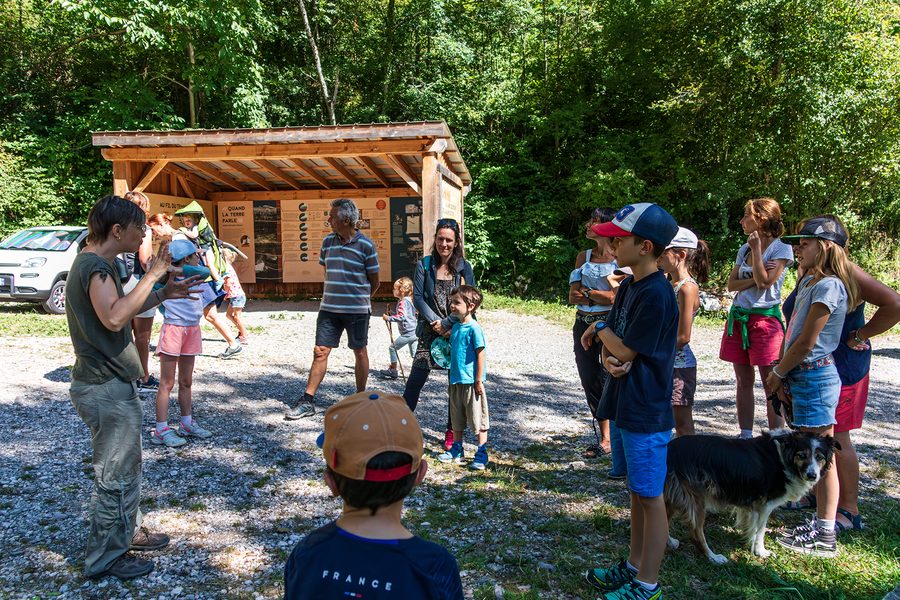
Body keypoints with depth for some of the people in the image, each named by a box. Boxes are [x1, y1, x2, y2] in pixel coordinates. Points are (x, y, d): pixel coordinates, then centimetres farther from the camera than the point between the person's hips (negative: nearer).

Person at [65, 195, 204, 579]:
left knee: (125, 466, 23)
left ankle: (128, 531, 38)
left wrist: (162, 294, 11)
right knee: (115, 474, 3)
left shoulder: (93, 263, 13)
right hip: (108, 389, -11)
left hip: (108, 384, 11)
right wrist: (151, 275, -30)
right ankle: (105, 558, 18)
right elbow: (113, 318, -36)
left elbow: (120, 312, 21)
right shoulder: (96, 266, -20)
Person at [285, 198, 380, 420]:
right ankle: (307, 402, 8)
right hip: (329, 308, 4)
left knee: (360, 352, 8)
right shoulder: (328, 241, 6)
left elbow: (374, 281, 1)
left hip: (357, 309, -4)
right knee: (320, 351, 2)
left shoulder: (366, 245, -8)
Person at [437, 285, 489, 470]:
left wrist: (478, 381, -15)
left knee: (477, 419, 2)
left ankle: (481, 454, 11)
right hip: (456, 381, 8)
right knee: (456, 418, 16)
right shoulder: (455, 327, 10)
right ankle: (457, 450, 28)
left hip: (471, 383, -8)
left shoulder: (474, 328, -14)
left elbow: (480, 355, -15)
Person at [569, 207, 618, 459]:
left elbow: (615, 297, -14)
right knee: (589, 381, 8)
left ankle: (609, 440, 11)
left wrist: (587, 292, -4)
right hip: (583, 323, 6)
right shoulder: (584, 256, 13)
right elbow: (573, 296, 6)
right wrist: (599, 296, -9)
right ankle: (605, 437, 22)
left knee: (608, 379, -5)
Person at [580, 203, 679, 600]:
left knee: (650, 497, 5)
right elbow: (611, 345, 9)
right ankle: (635, 564, 35)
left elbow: (625, 349, -19)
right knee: (636, 491, 20)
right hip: (627, 406, 9)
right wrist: (610, 358, -13)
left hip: (647, 413, -9)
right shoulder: (628, 287, 8)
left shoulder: (656, 295, -20)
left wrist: (599, 329, -1)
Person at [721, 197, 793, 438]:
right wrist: (754, 278, -9)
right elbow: (731, 284, 7)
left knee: (771, 386, -3)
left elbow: (764, 282, -16)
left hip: (765, 318, -6)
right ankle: (745, 436, 17)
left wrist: (756, 249, -12)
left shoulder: (781, 248, -5)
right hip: (738, 318, 6)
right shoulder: (744, 249, 13)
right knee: (743, 382, 9)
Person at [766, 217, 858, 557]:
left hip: (815, 376, -9)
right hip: (802, 375, 9)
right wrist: (784, 375, 5)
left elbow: (806, 342, -17)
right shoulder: (809, 282, 14)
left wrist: (777, 372, -5)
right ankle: (820, 524, 25)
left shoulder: (828, 285, -16)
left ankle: (825, 535, 8)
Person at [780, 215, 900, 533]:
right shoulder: (807, 273, 7)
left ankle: (849, 510, 18)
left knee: (836, 438, 2)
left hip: (839, 367, -8)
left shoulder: (846, 274, -19)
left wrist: (859, 335, -19)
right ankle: (816, 493, 33)